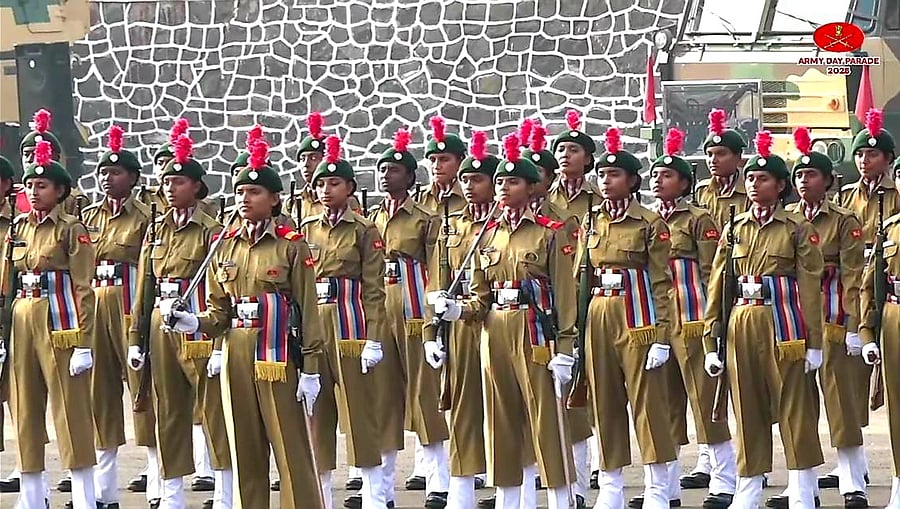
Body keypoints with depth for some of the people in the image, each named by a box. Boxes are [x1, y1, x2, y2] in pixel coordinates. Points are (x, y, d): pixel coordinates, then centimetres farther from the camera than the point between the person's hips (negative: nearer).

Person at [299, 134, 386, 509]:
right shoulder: (305, 230, 10)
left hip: (350, 327, -4)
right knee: (316, 416, 8)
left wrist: (374, 340, -11)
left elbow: (373, 289, -6)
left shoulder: (364, 231, -2)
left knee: (360, 413, 0)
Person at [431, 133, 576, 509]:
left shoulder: (549, 233, -3)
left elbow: (564, 295, -7)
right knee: (501, 425, 9)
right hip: (495, 335, 5)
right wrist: (457, 309, -8)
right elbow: (481, 297, 14)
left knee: (547, 421, -2)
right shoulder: (488, 235, 11)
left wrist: (564, 351, -12)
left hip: (535, 334, -5)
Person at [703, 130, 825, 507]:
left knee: (796, 412, 1)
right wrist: (710, 341, 4)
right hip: (741, 326, 4)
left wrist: (813, 343, -8)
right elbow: (717, 286, 8)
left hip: (784, 325, -4)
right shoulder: (734, 229, 10)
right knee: (747, 414, 8)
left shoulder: (798, 228, -1)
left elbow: (810, 288, -4)